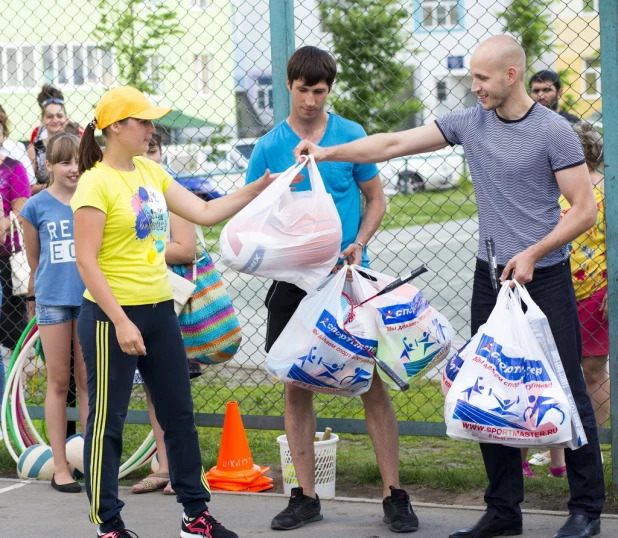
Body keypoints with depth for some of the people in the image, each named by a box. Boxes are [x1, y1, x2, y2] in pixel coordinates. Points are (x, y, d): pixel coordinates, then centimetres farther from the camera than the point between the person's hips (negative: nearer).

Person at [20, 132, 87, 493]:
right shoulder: (37, 206, 0)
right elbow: (34, 260, 10)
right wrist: (34, 295, 15)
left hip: (90, 298, 1)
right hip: (53, 299, -1)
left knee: (89, 382, 7)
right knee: (59, 383, 5)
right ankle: (61, 467, 9)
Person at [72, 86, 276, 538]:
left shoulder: (151, 172, 9)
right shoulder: (96, 183, -13)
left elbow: (204, 213, 10)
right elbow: (86, 261, -17)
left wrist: (258, 189, 1)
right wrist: (121, 322, -21)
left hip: (160, 311, 8)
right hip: (112, 315, -8)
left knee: (180, 414, 13)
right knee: (107, 421, 2)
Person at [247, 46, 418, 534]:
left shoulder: (352, 137, 0)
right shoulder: (269, 147, 2)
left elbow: (376, 200, 7)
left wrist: (359, 244, -10)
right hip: (293, 279, 2)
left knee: (373, 382, -3)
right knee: (297, 386, 5)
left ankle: (394, 495, 3)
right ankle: (306, 497, 15)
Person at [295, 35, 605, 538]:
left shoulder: (553, 131, -9)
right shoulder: (470, 122, 5)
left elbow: (585, 210, -9)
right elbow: (395, 144, 5)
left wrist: (532, 254, -17)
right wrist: (330, 153, -4)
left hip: (544, 276, -5)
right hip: (491, 276, 5)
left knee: (566, 391, -1)